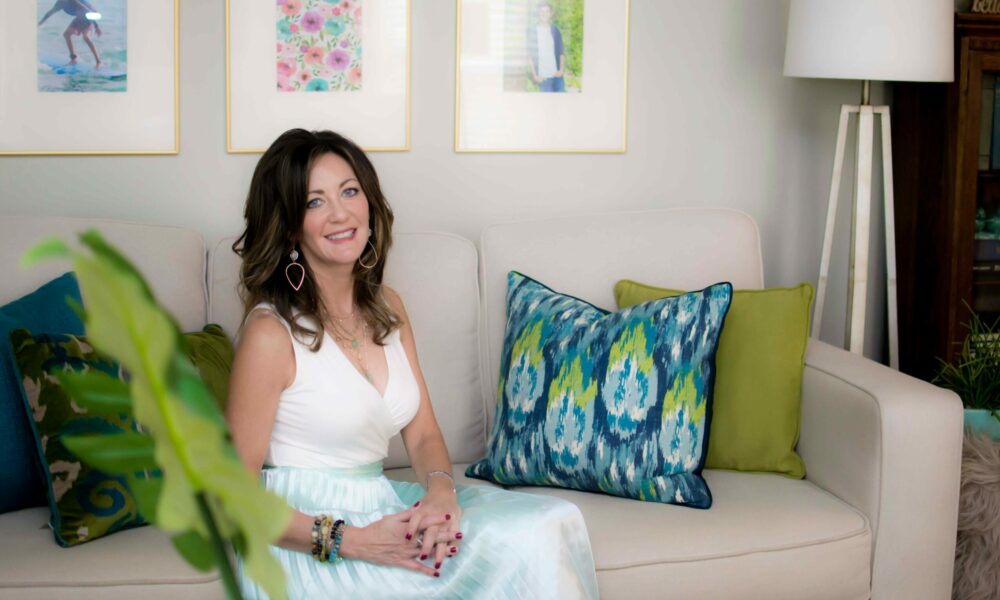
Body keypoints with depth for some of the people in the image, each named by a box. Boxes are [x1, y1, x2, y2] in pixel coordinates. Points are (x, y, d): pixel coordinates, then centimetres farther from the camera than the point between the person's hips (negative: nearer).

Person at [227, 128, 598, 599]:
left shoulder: (387, 308, 9)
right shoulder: (271, 334, -14)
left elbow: (423, 434, 11)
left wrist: (441, 492, -11)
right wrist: (352, 541, -21)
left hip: (379, 511, 7)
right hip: (304, 539, -7)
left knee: (548, 524, -15)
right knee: (514, 552, -23)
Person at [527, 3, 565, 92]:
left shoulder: (555, 31, 9)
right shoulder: (532, 32, 0)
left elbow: (562, 52, 12)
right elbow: (529, 55, -1)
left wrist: (562, 70, -2)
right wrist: (535, 75, -8)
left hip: (557, 75, 3)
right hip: (543, 77, -3)